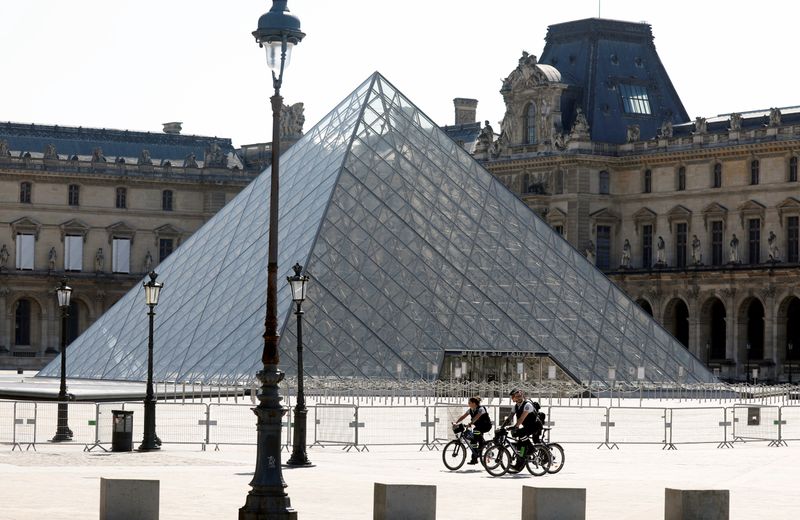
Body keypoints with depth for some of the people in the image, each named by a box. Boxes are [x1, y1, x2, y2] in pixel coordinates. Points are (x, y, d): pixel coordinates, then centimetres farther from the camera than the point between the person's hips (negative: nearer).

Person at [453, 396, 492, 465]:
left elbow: (476, 417, -38)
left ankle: (483, 442, -11)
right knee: (473, 439, -3)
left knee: (476, 431, -36)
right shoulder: (470, 410, 0)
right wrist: (455, 422, -19)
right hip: (478, 426, 8)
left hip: (486, 426, -8)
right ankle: (474, 459, 3)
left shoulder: (481, 409, -22)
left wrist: (470, 423, -51)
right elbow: (463, 417, -6)